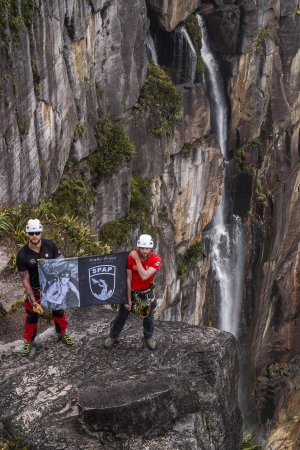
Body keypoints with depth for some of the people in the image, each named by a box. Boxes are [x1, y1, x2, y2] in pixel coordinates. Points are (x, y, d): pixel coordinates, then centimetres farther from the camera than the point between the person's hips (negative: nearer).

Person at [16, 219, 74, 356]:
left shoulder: (50, 245, -18)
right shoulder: (22, 255, -21)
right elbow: (25, 280, -16)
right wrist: (34, 302, -21)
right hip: (35, 289, -2)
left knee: (59, 311, 15)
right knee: (32, 315, 8)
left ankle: (62, 334, 39)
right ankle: (28, 341, 30)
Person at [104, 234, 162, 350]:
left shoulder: (156, 260, -24)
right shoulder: (131, 257, -22)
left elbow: (144, 276, -35)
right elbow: (128, 279, -16)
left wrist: (137, 259, -33)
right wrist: (128, 299, -13)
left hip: (147, 292, 0)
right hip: (131, 291, 0)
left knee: (148, 316, 17)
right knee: (122, 315, 12)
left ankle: (149, 337, 44)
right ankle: (113, 336, 34)